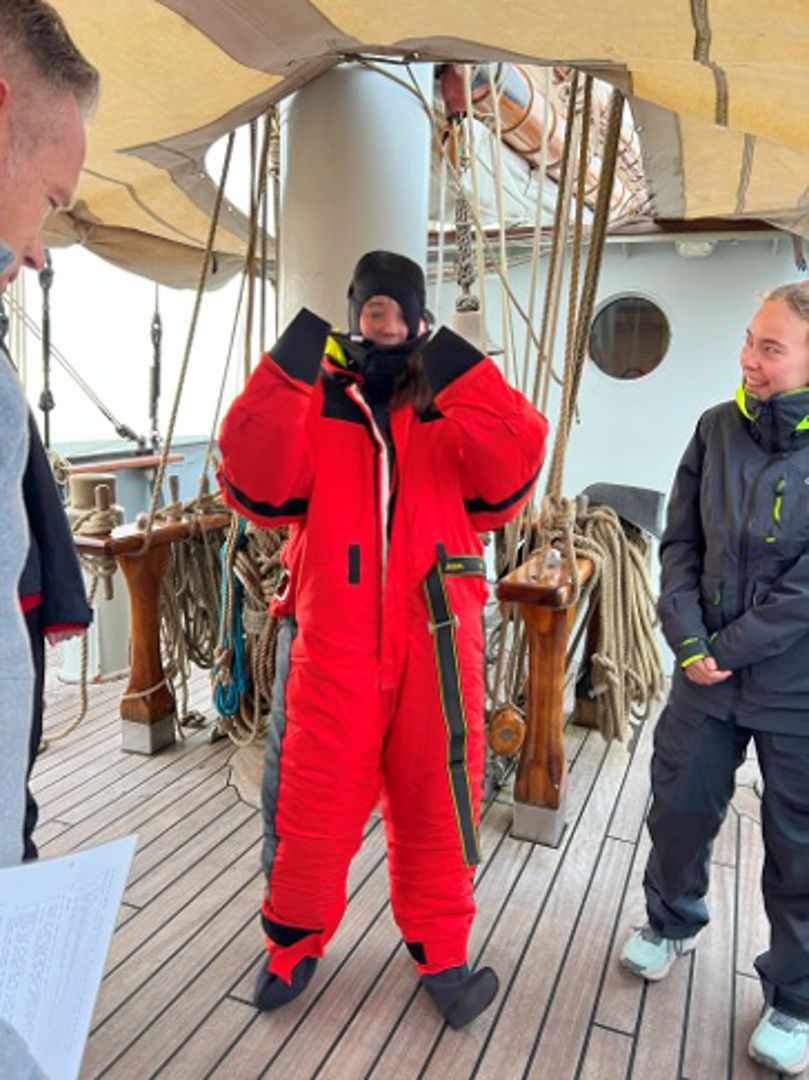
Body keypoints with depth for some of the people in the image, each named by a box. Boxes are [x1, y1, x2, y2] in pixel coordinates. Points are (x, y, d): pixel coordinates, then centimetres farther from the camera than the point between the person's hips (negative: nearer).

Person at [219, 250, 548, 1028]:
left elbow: (511, 469, -12)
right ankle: (294, 942, 36)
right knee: (312, 805, 10)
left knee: (436, 802, 14)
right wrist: (287, 372, -18)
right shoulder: (309, 405, 5)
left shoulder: (454, 407, 7)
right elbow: (256, 481, -13)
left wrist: (463, 375, -18)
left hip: (434, 642, 1)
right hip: (330, 643, -1)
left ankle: (440, 950, 36)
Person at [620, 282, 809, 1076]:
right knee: (678, 808, 18)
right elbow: (679, 543, 0)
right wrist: (689, 641, -10)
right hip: (706, 672, 4)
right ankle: (671, 922, 47)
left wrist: (729, 650, -15)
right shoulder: (718, 428, 0)